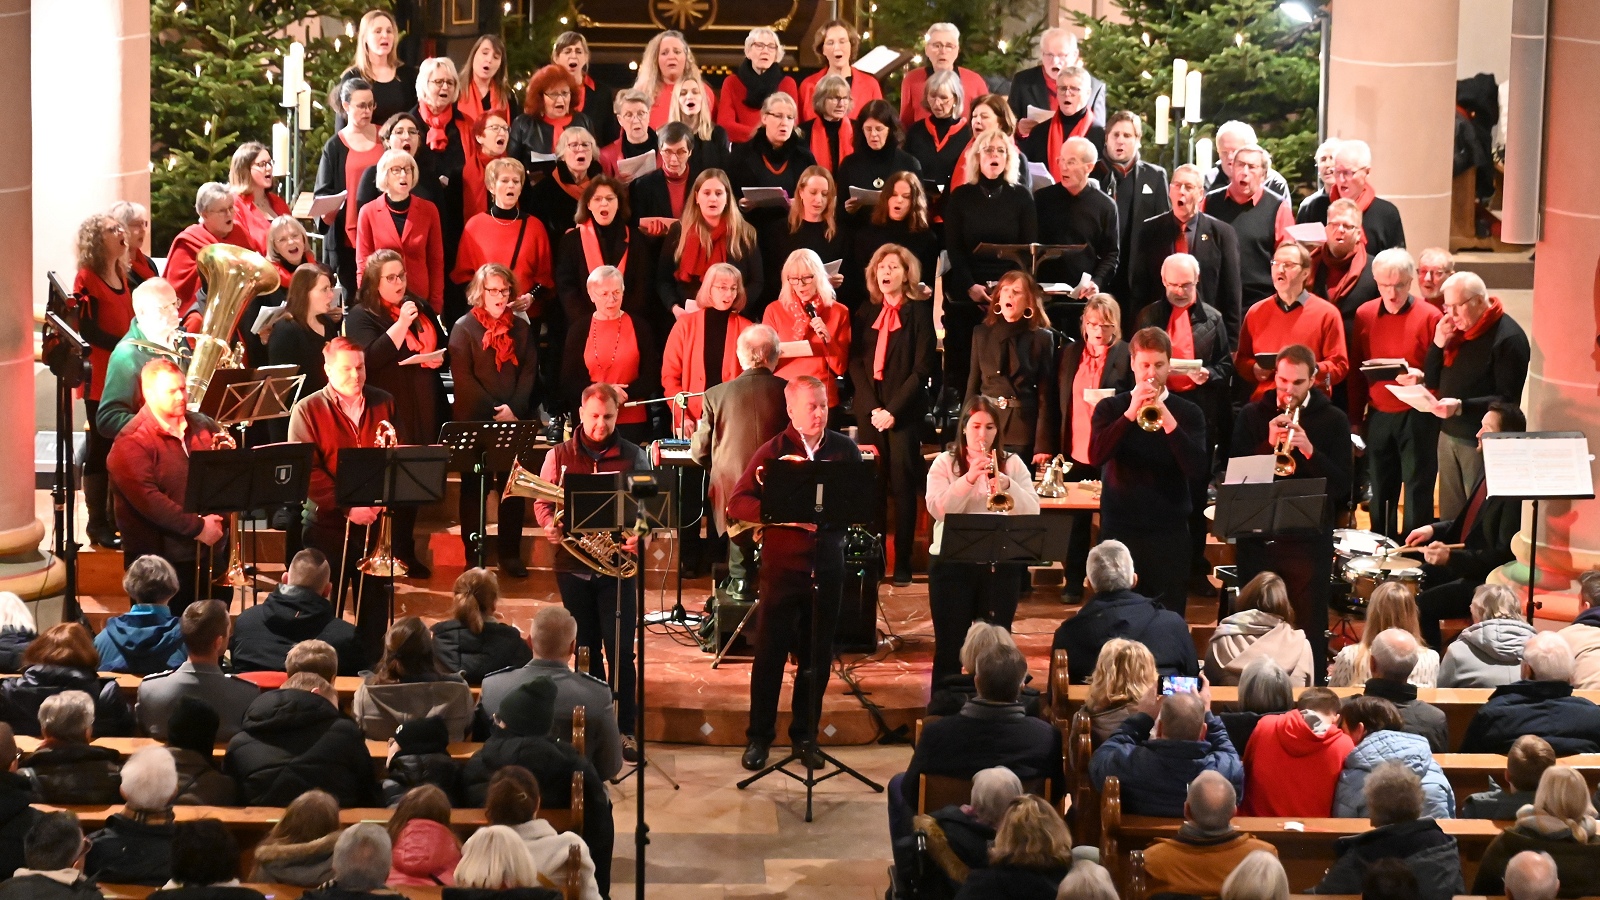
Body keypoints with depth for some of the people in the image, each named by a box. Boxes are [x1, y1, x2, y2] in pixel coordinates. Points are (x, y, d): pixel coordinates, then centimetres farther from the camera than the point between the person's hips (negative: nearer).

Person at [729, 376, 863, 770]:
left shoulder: (844, 449, 4)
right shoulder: (772, 452, -4)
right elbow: (738, 504, -9)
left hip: (827, 567, 3)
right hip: (782, 565, -2)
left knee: (817, 656, 9)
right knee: (769, 653, 1)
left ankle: (805, 734, 21)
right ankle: (759, 737, 12)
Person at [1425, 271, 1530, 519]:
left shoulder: (1508, 337, -14)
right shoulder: (1455, 329, 10)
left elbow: (1508, 401, -17)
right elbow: (1432, 382, 12)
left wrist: (1461, 407, -28)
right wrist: (1439, 344, -3)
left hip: (1482, 444, -7)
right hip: (1449, 435, 7)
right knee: (1450, 518, 11)